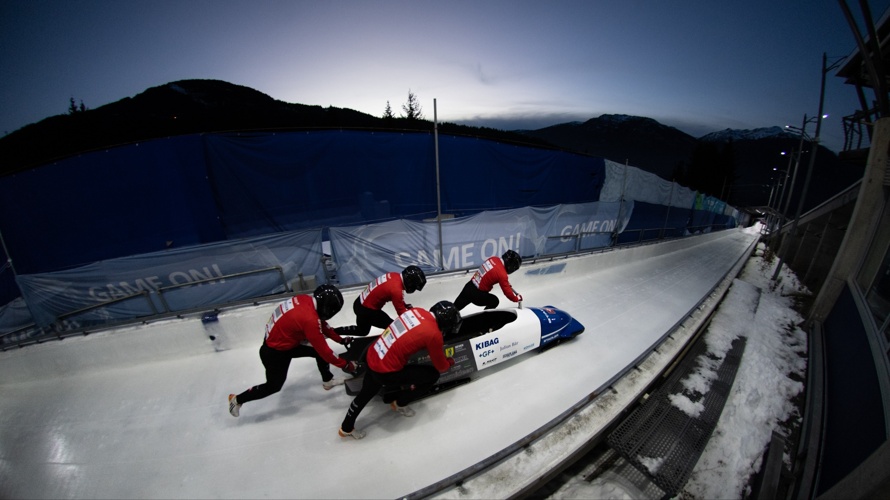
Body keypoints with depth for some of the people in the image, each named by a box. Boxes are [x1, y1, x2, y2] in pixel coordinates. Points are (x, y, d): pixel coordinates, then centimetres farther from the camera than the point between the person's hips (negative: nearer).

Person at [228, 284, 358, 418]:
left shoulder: (306, 299, -13)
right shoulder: (310, 319, -36)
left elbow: (321, 323, 4)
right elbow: (324, 350, -27)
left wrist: (340, 339, 9)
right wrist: (345, 365, -15)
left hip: (280, 338, 8)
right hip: (274, 352, -8)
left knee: (319, 350, 7)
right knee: (274, 385, 16)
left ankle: (327, 380, 27)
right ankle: (237, 400, 36)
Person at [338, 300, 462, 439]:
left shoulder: (418, 310, -1)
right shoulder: (434, 334, -18)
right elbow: (441, 366, -2)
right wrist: (450, 362, 21)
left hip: (372, 356, 7)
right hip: (384, 372, -7)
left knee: (366, 393, 31)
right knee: (433, 375, 8)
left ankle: (346, 427, 49)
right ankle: (400, 403, 26)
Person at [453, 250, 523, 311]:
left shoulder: (494, 258, 1)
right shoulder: (502, 274, -19)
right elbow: (507, 291, -8)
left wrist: (506, 282, 25)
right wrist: (516, 299, 10)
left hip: (468, 286, 7)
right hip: (476, 293, -7)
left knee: (456, 307, 17)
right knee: (494, 301, 15)